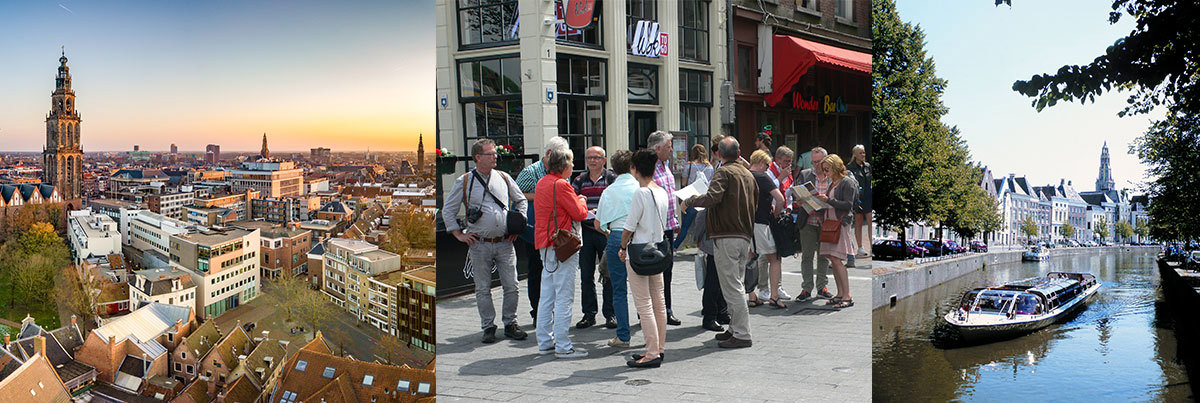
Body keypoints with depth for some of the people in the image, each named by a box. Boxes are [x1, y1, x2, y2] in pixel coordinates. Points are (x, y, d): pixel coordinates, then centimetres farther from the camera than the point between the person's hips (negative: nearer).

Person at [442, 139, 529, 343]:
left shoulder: (504, 177, 8)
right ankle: (488, 327, 15)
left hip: (505, 242, 2)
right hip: (480, 244, -2)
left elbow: (521, 200, 21)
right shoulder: (464, 182, 1)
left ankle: (510, 324, 15)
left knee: (511, 286, 1)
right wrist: (459, 234, 2)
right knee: (483, 288, 3)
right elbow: (448, 211, 8)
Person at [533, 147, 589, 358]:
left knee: (547, 296, 12)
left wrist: (576, 201, 19)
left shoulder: (541, 184, 14)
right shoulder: (561, 185, -15)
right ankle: (563, 346, -3)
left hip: (545, 245, 9)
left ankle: (545, 342, 18)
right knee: (564, 297, -5)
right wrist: (582, 201, 8)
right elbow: (579, 213, -14)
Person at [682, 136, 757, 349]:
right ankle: (735, 328, 22)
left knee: (731, 287, -5)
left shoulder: (723, 172, -10)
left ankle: (742, 335, -4)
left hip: (726, 237, -8)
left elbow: (712, 198, -25)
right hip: (745, 236, 9)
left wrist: (689, 200, -10)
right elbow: (755, 204, 21)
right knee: (736, 284, 17)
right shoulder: (748, 174, 15)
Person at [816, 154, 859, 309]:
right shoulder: (833, 183, 17)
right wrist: (822, 198, 5)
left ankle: (847, 296, -8)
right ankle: (840, 294, 13)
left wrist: (828, 200, -18)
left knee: (836, 259, -12)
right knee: (832, 259, 7)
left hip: (841, 223, -8)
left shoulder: (847, 182, -7)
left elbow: (848, 205, -14)